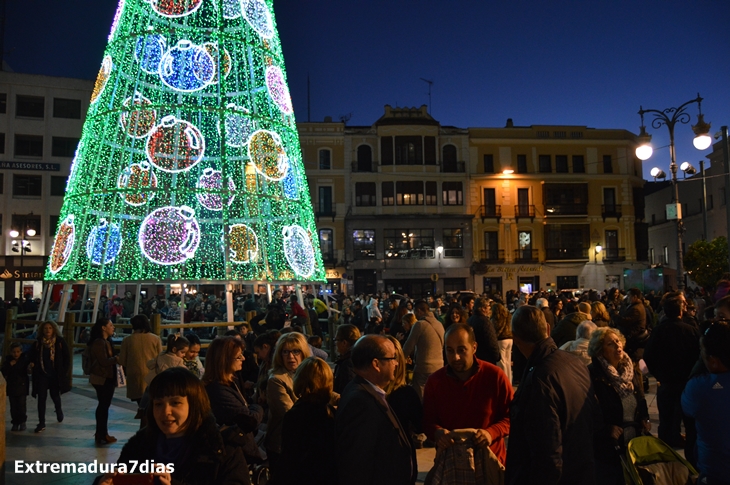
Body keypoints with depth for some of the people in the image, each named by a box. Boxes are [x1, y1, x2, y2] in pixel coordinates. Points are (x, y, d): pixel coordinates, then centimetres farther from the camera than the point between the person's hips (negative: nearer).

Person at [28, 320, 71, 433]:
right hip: (41, 374, 1)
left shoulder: (60, 342, -8)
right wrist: (32, 363, -3)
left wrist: (64, 372, -8)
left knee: (55, 395, 15)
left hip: (56, 374, -1)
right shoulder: (38, 342, -2)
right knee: (41, 398, -1)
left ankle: (58, 410, 47)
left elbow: (67, 357, -4)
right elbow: (31, 355, 15)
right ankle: (41, 423, 7)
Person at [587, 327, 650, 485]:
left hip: (635, 444, 7)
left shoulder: (632, 371, 5)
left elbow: (640, 401, 17)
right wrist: (606, 429, -23)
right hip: (608, 448, -6)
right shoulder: (593, 375, -18)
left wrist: (644, 419, 1)